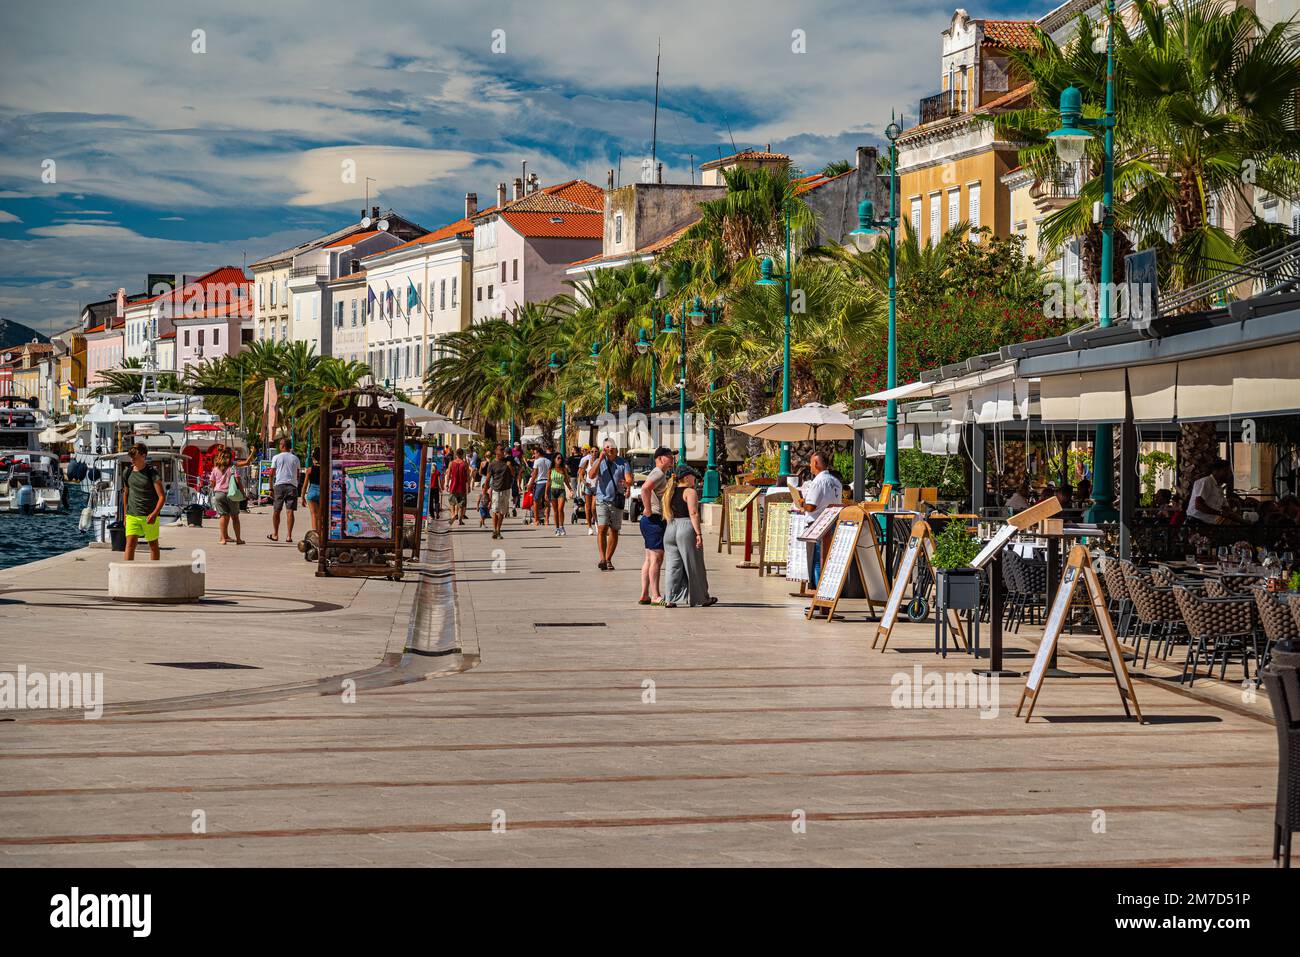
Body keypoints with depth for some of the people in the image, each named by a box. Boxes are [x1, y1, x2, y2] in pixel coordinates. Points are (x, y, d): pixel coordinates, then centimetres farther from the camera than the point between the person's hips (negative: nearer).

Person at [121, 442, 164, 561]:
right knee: (130, 543, -11)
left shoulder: (152, 472, -8)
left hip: (149, 517, -3)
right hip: (132, 515, 3)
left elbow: (162, 496, -13)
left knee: (153, 545, 10)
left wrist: (154, 514, -25)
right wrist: (125, 514, 18)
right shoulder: (128, 472, 5)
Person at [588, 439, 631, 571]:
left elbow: (629, 479, -7)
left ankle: (608, 559, 17)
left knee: (614, 531, 6)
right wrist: (600, 458, -16)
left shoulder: (623, 462, 4)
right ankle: (602, 559, -21)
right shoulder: (599, 462, 4)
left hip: (617, 501, 2)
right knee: (602, 529, -15)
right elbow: (591, 475, -14)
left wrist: (627, 483, -31)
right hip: (602, 500, -2)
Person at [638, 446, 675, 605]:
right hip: (654, 520, -11)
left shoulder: (662, 474, 21)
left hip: (658, 520, 11)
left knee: (649, 559, 10)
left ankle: (644, 595, 12)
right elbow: (645, 488, -31)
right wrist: (648, 510, -25)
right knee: (657, 558, -11)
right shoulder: (658, 473, -13)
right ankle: (655, 596, -12)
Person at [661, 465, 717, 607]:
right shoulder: (690, 492, -7)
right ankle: (700, 599, 15)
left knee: (673, 566, 5)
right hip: (686, 528, -6)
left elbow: (667, 514, 15)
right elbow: (693, 513, -15)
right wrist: (698, 533, -17)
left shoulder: (670, 492, 14)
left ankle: (670, 600, -2)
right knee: (694, 566, 5)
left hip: (670, 529, 6)